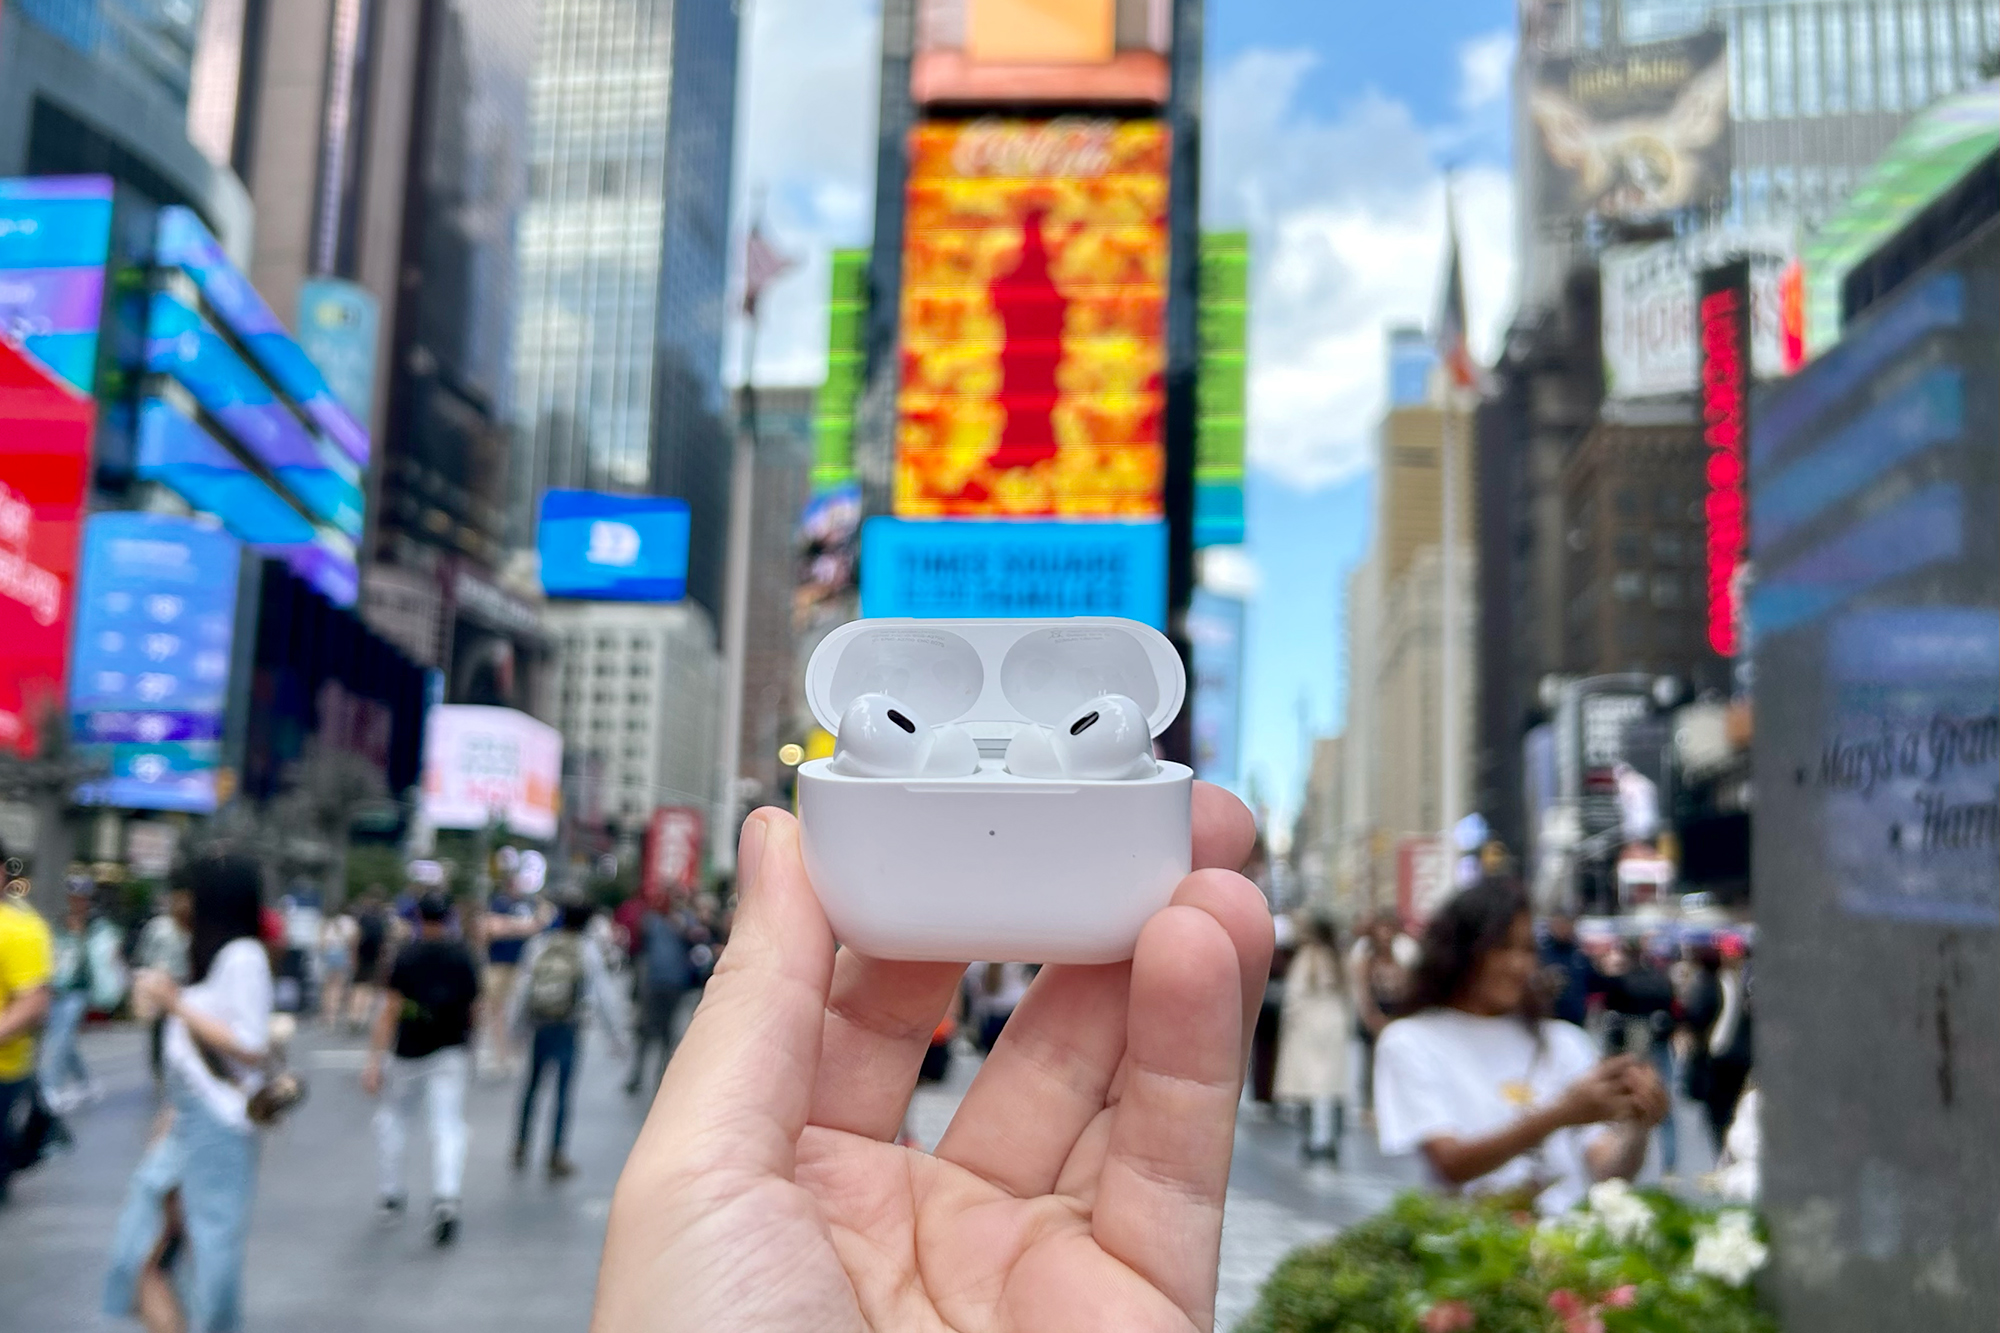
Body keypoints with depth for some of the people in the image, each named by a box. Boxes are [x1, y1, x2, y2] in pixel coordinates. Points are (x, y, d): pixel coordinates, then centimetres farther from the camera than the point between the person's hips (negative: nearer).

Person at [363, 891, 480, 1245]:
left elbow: (390, 1011, -11)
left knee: (390, 1117, 20)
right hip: (452, 1052, 1)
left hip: (410, 1053, -1)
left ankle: (392, 1195, 23)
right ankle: (446, 1197, -23)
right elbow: (474, 1010, 9)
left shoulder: (406, 955, -6)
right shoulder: (463, 956, 3)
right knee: (448, 1126, -3)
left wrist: (374, 1060, -11)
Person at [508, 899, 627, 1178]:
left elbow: (522, 987, 4)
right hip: (568, 1028, -3)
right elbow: (602, 993, -4)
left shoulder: (538, 944, 2)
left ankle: (521, 1147, 25)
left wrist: (514, 1023, 15)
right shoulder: (588, 949, -6)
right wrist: (615, 1034, 3)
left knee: (531, 1086, 19)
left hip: (538, 1026, 3)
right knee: (563, 1091, 4)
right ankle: (556, 1158, 8)